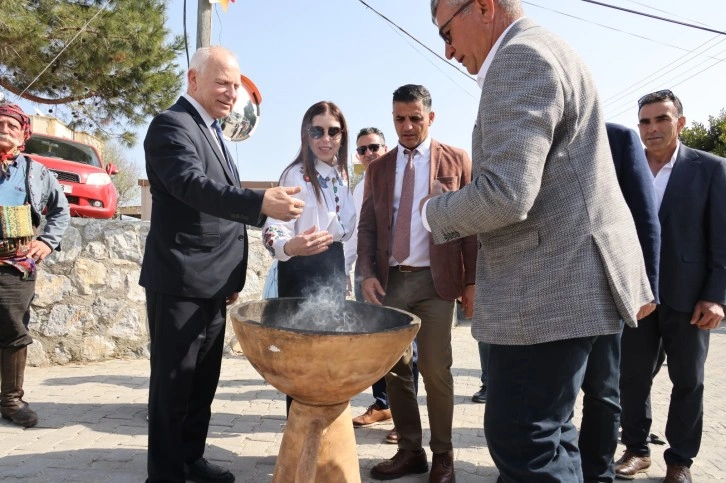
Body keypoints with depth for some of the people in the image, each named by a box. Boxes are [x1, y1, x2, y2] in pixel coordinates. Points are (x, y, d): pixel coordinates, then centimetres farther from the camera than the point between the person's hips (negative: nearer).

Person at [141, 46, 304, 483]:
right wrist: (260, 203, -42)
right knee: (174, 379, 1)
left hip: (212, 284, 9)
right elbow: (192, 184, -29)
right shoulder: (173, 125, -10)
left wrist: (232, 277, 19)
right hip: (180, 281, -9)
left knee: (204, 378, 16)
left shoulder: (213, 133, 18)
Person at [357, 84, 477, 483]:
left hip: (435, 280, -3)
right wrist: (367, 274, -4)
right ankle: (410, 451, 22)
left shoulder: (456, 160, 3)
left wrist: (471, 280, -6)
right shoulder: (378, 167, 12)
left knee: (435, 369, -1)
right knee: (394, 368, 8)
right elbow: (366, 226, 9)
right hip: (390, 281, 4)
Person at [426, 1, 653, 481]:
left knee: (520, 441, -4)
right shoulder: (548, 52, 20)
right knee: (548, 431, 19)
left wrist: (435, 210, -6)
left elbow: (504, 196, -26)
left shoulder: (521, 55, -14)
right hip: (565, 278, 11)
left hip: (554, 284, -11)